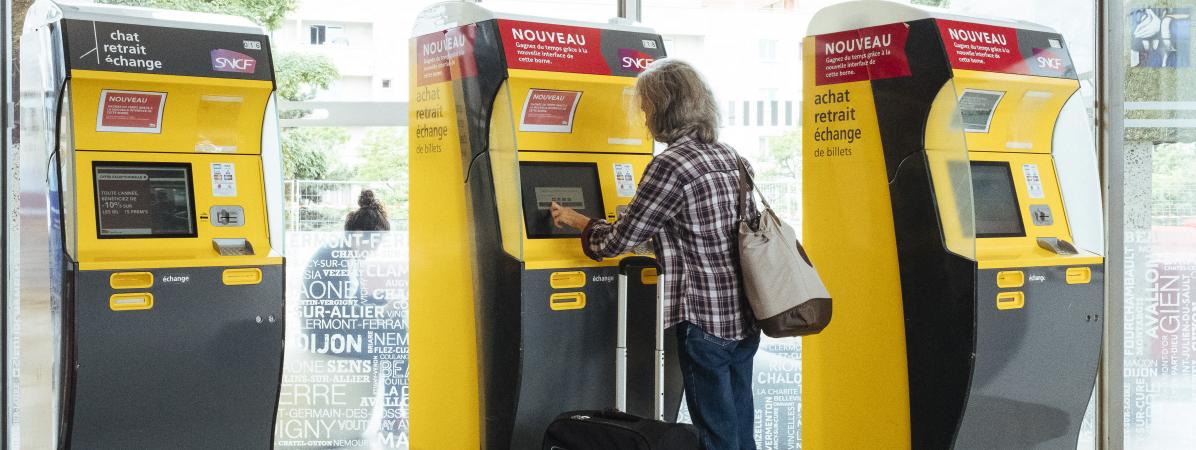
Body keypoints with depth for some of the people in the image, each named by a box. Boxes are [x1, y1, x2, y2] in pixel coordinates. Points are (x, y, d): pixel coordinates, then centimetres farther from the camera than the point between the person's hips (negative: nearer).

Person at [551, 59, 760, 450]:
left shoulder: (670, 165, -16)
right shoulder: (729, 156, 9)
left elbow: (617, 241, -12)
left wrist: (575, 220, 7)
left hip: (706, 319, -8)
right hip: (745, 316, 8)